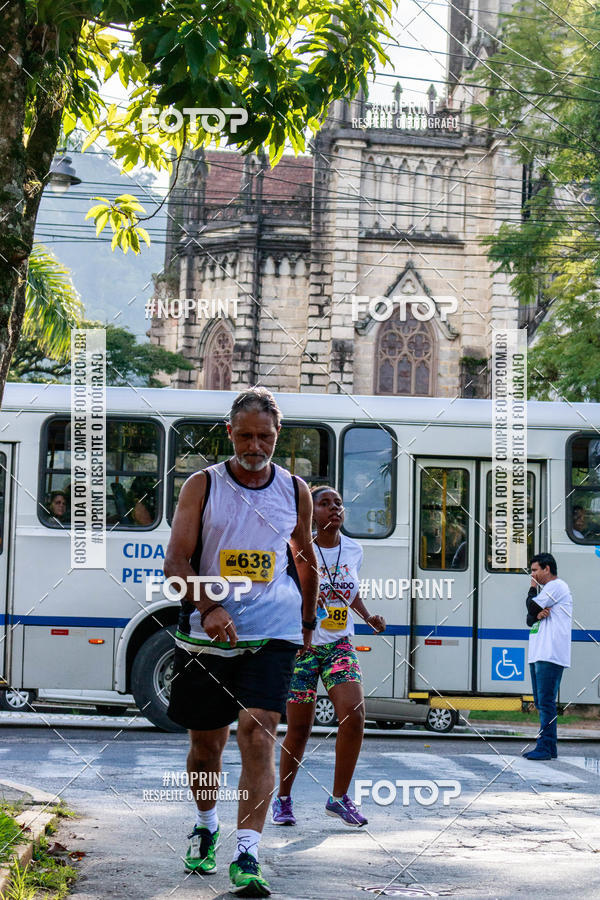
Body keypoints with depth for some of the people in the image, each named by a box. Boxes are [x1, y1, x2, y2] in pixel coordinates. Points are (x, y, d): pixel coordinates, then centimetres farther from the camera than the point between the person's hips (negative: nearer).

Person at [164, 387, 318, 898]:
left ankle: (247, 856, -18)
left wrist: (307, 623, 28)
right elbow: (177, 561, -9)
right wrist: (209, 609, -25)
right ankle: (206, 826, 40)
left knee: (258, 732, -16)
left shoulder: (295, 491, 7)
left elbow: (306, 561, 22)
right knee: (206, 741, 12)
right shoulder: (202, 486, -1)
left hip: (272, 635, 0)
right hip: (208, 636, 0)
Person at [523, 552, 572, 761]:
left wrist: (532, 589, 6)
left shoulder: (557, 586, -7)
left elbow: (532, 607, -12)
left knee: (546, 701, -12)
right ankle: (548, 747, 15)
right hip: (538, 656, 11)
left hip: (550, 656, -11)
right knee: (541, 702, 11)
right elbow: (530, 619, 17)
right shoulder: (548, 589, 25)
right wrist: (538, 614, -6)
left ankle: (546, 747, -13)